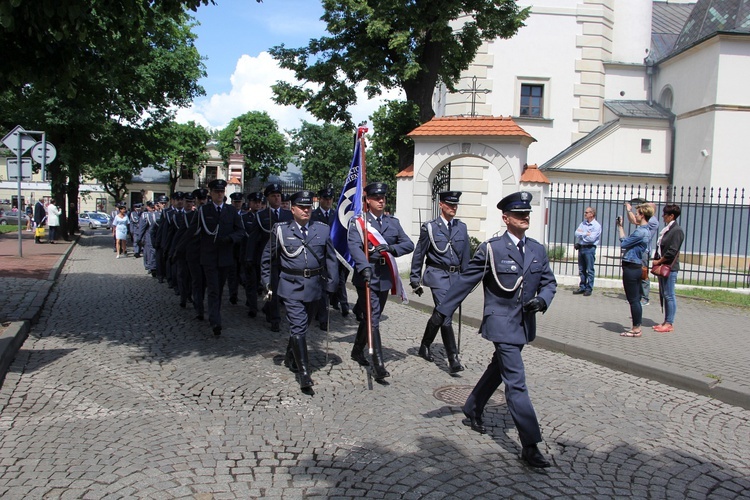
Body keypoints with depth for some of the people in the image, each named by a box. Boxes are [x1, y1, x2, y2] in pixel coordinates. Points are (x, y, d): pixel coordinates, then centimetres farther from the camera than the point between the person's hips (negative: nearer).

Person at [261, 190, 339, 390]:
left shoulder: (322, 229, 5)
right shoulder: (281, 230, 0)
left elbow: (331, 258, 8)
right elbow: (268, 258, 9)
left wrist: (331, 284, 2)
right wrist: (267, 282, 7)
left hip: (315, 286, 3)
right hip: (291, 286, -3)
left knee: (303, 326, 17)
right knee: (298, 328, -10)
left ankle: (291, 357, 42)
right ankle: (304, 373, -8)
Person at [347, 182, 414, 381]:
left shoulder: (393, 222, 11)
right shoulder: (357, 222, -3)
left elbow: (409, 244, 2)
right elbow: (354, 246, -19)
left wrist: (391, 248, -18)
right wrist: (364, 266, -36)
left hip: (385, 276, 5)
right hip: (367, 275, -5)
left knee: (372, 316, 17)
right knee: (373, 318, -11)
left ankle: (357, 350, 37)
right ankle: (378, 365, -10)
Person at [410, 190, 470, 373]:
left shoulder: (462, 227, 10)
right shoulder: (430, 227, -3)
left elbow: (465, 255, 14)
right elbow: (419, 254, 1)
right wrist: (415, 279, 1)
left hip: (455, 276, 5)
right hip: (438, 275, -5)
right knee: (445, 316, -12)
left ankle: (425, 346, 34)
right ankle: (453, 358, -11)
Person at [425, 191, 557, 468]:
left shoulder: (538, 250, 7)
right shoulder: (491, 248, -9)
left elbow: (549, 282, 12)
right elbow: (466, 281, -6)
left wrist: (542, 300, -11)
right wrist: (442, 311, -5)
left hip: (524, 325, 7)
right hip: (501, 323, -6)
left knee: (498, 370, 20)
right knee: (516, 382, -8)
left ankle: (472, 412, 41)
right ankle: (530, 445, -2)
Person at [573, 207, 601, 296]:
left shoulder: (596, 225, -8)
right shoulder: (583, 223, 12)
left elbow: (591, 238, -17)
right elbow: (577, 233, 0)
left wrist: (581, 234, -6)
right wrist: (586, 234, -13)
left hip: (589, 249, -6)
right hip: (581, 248, 6)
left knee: (589, 270, -2)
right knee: (581, 270, 10)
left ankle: (589, 289, 3)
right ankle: (582, 287, 18)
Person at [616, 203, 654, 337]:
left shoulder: (641, 232, -19)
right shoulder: (645, 230, 13)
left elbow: (623, 243, -14)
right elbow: (628, 242, 13)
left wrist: (620, 227, 1)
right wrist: (621, 227, 14)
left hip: (631, 268, -10)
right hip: (637, 267, 10)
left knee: (633, 300, -3)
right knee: (636, 299, 14)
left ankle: (636, 329, 4)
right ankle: (636, 327, 21)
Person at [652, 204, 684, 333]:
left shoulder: (677, 230, -13)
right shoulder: (667, 229, 13)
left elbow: (672, 251, -18)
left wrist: (658, 261, -10)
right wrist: (657, 261, 6)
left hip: (670, 267, -9)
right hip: (662, 267, 9)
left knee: (669, 295, -3)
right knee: (663, 295, 13)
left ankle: (669, 324, 3)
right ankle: (666, 321, 21)